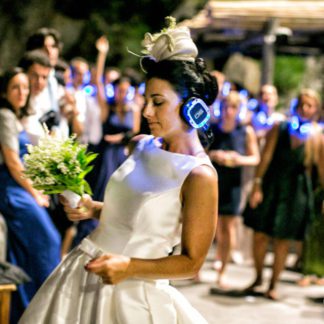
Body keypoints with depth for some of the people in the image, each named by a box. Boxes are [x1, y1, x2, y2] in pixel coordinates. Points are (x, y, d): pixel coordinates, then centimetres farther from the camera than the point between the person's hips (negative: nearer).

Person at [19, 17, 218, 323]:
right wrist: (93, 209, 2)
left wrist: (130, 267, -23)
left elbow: (191, 262, -13)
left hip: (131, 296, -7)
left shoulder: (199, 176, -18)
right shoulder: (141, 146, 2)